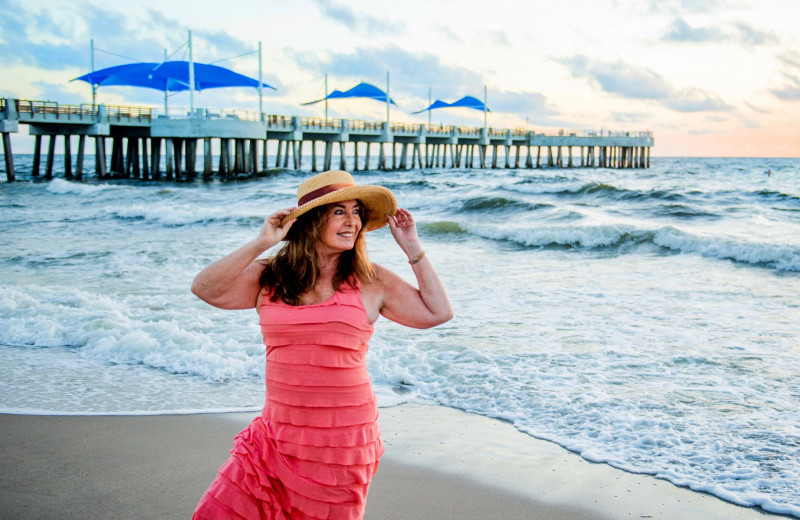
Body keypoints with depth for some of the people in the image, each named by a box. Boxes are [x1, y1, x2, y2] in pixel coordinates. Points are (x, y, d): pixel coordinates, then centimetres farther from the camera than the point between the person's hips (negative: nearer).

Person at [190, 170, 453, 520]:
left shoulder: (372, 282, 1)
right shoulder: (269, 277, 3)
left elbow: (438, 312, 3)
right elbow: (205, 289, -9)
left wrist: (413, 250, -1)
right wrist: (260, 244, -15)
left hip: (342, 440, -1)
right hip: (276, 435, 2)